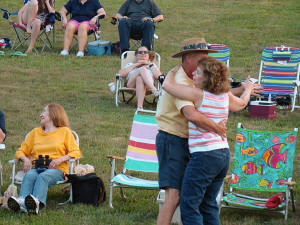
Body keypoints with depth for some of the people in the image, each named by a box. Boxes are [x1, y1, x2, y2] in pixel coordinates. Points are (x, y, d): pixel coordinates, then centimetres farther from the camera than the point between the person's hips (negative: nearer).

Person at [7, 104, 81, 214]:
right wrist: (25, 159, 2)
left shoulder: (65, 131, 19)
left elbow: (76, 152, 9)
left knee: (43, 176, -38)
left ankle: (37, 202, -66)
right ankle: (22, 201, -61)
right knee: (29, 175, -34)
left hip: (56, 169, -3)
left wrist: (60, 159, -10)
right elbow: (21, 151, 26)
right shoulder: (35, 132, 31)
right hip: (36, 167, 3)